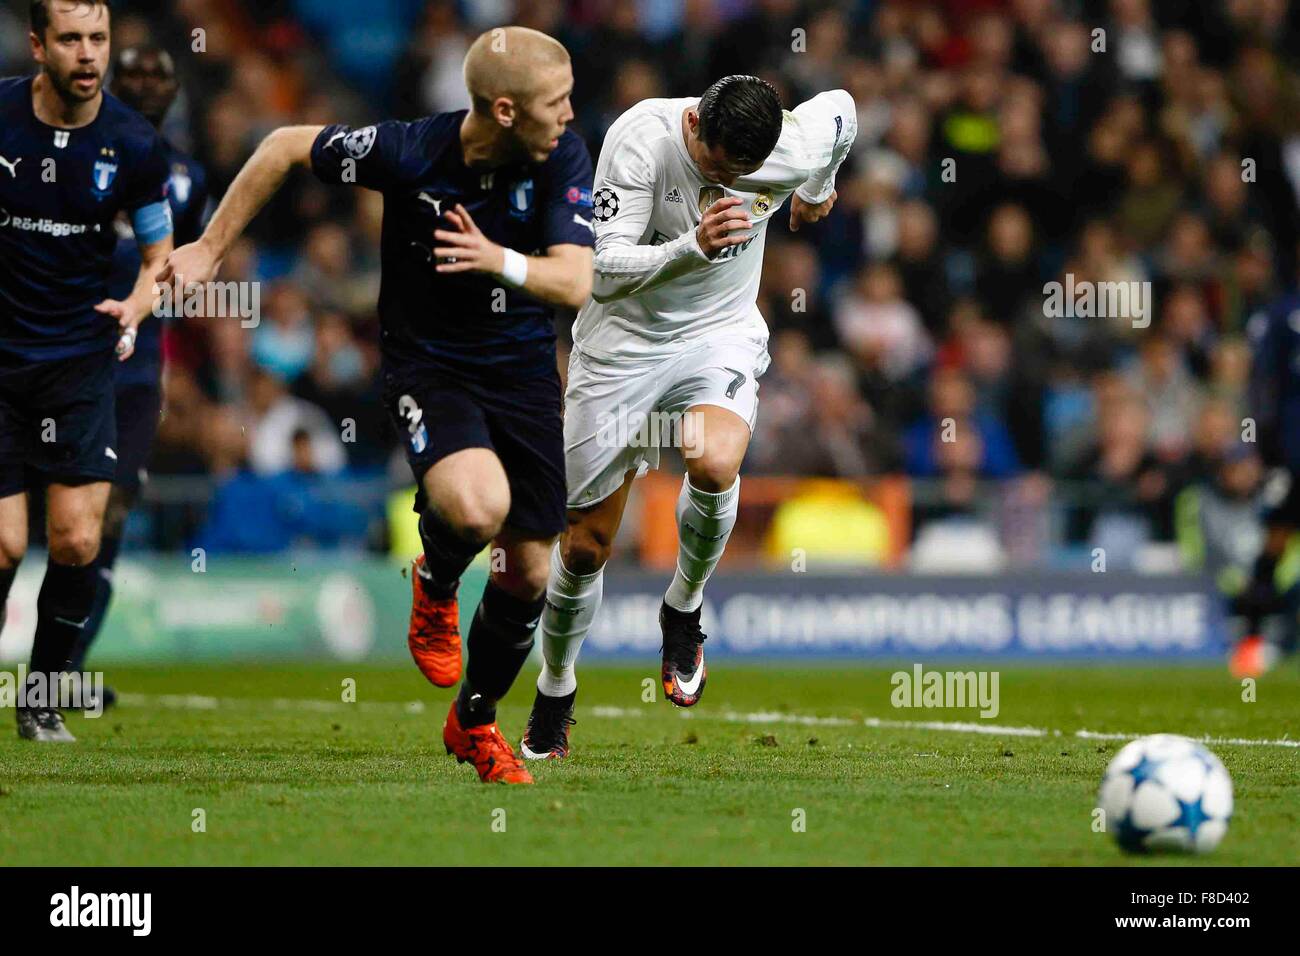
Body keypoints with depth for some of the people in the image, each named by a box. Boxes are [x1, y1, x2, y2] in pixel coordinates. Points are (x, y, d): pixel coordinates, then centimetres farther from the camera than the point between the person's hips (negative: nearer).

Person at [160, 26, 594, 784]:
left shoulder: (564, 159, -13)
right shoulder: (407, 152, -20)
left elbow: (574, 283, -19)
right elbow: (286, 147, -4)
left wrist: (500, 260, -39)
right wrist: (211, 249, 0)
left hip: (524, 368, 4)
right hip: (428, 361, -4)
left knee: (529, 569, 6)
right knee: (477, 505, -33)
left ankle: (476, 722, 31)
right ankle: (436, 586, 4)